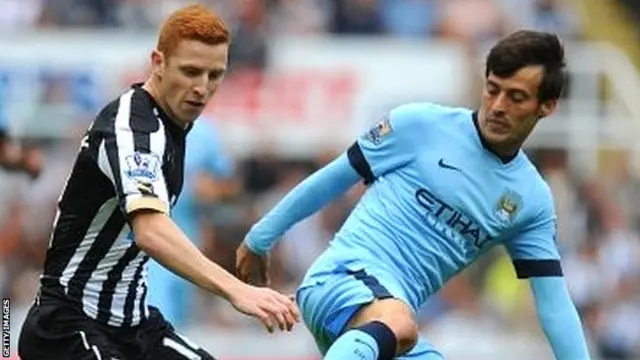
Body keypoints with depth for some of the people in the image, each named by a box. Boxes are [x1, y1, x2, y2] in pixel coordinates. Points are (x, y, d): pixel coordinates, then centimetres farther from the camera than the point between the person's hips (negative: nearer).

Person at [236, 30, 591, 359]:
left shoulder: (532, 199, 10)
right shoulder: (421, 124, -2)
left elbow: (554, 303, 10)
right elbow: (334, 177, 8)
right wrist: (259, 238, 15)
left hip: (396, 310, 6)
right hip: (341, 278, -6)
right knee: (396, 324, -40)